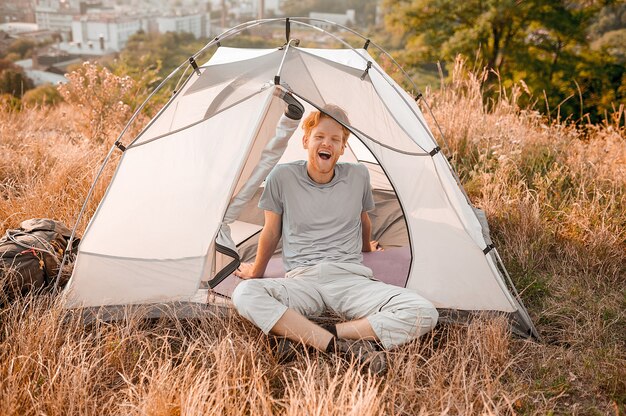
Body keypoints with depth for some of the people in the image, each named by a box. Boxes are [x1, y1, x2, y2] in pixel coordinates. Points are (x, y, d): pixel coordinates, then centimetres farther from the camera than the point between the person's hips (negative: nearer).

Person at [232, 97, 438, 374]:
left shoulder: (358, 176, 4)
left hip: (351, 279, 1)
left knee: (424, 314, -22)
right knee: (245, 294, -34)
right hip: (302, 281, -1)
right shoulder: (282, 177, 0)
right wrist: (257, 271, 23)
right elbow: (272, 231, 13)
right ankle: (341, 347, -34)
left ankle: (331, 332, -22)